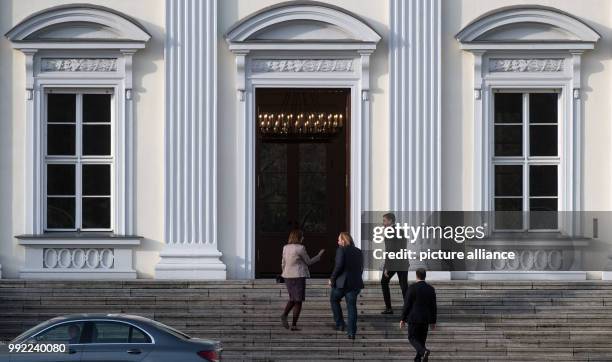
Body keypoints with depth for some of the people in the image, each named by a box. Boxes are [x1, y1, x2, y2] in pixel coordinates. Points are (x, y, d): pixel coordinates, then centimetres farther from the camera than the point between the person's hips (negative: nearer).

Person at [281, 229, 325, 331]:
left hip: (288, 276, 6)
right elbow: (309, 262, -3)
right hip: (298, 276, -6)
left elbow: (283, 263, 13)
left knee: (292, 299, 20)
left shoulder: (286, 248, 6)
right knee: (298, 301, 2)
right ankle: (294, 325, -1)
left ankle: (284, 315, -4)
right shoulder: (300, 248, -13)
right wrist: (319, 255, 10)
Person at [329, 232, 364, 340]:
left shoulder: (341, 250, -10)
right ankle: (351, 332, 3)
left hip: (341, 282, -5)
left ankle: (340, 323, 15)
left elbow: (338, 266, -17)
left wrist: (332, 279, -6)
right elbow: (361, 268, 13)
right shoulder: (358, 251, 10)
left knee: (334, 300, 20)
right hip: (355, 283, 5)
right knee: (352, 307, 7)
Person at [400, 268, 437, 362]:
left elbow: (407, 305, -11)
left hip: (414, 318, -4)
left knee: (413, 338, 3)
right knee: (421, 340, 14)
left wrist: (402, 319, -3)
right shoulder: (431, 289, 1)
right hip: (426, 319, 4)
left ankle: (424, 351, -22)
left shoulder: (412, 288, -11)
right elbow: (433, 307, 3)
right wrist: (433, 322, 11)